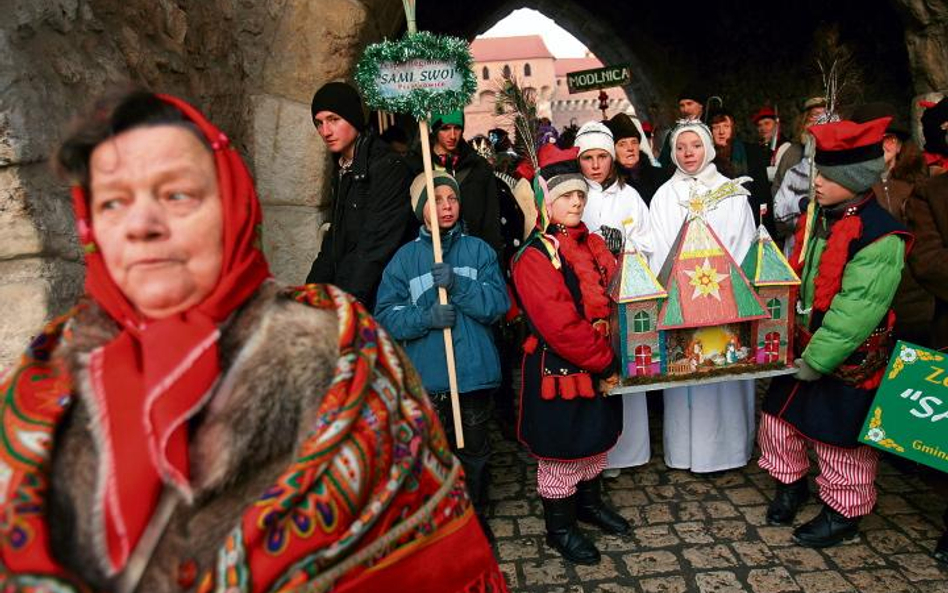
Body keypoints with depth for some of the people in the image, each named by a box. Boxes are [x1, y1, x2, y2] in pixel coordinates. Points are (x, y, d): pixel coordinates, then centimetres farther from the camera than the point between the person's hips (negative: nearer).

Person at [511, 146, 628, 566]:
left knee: (596, 438, 23)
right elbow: (560, 326, -24)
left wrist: (613, 359, -3)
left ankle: (589, 502, 46)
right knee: (561, 451, 8)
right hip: (560, 372, -7)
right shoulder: (534, 257, -18)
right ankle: (559, 528, 29)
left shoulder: (592, 243, 6)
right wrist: (606, 365, -18)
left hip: (600, 368, 8)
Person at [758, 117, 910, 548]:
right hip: (801, 345, 8)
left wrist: (817, 359, -22)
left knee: (841, 439, 9)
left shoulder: (880, 237, -22)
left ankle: (843, 512, 32)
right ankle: (791, 484, 42)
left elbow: (855, 311, -25)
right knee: (779, 416, 17)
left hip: (845, 361, -7)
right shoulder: (818, 215, 3)